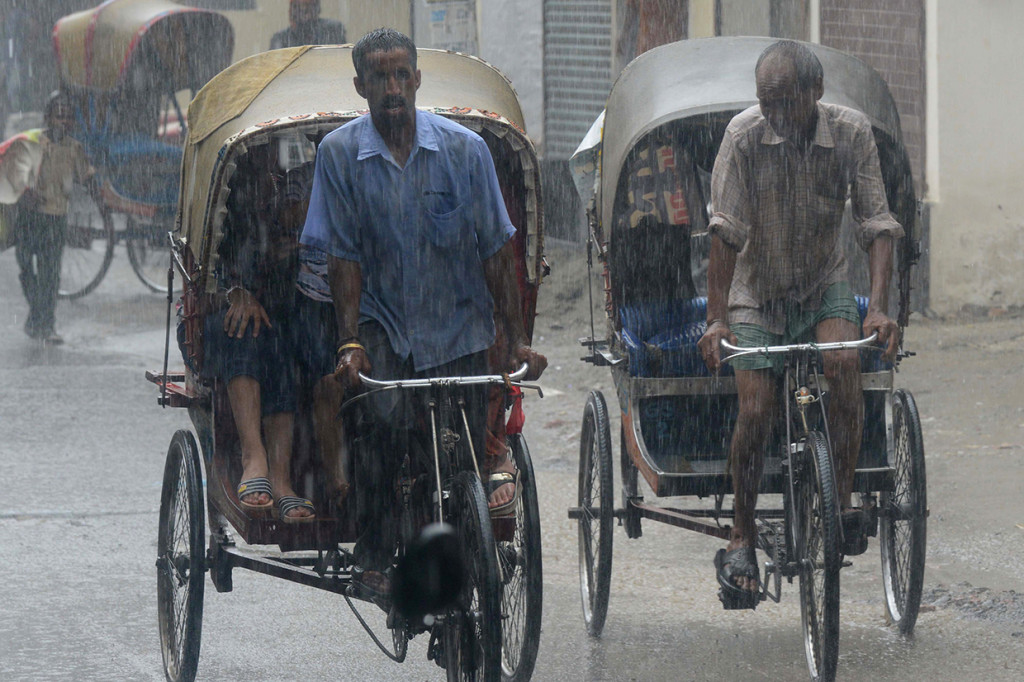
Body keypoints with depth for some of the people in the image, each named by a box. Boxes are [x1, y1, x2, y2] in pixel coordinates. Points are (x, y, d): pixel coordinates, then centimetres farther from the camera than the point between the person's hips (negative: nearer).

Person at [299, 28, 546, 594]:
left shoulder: (464, 149, -4)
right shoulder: (340, 153, -4)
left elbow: (495, 251, 1)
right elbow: (344, 256, -4)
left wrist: (515, 340, -2)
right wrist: (350, 343, -13)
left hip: (457, 323, 1)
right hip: (383, 321, -1)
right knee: (384, 419, -28)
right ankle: (373, 559, -16)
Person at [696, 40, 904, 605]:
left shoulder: (851, 133, -16)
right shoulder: (745, 135, -20)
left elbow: (876, 224, -16)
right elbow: (726, 231, -21)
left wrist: (879, 307, -29)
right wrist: (715, 319, -28)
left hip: (825, 284, 1)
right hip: (757, 288, -1)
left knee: (845, 362, -28)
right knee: (756, 409, -12)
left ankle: (844, 501, -17)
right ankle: (741, 541, 2)